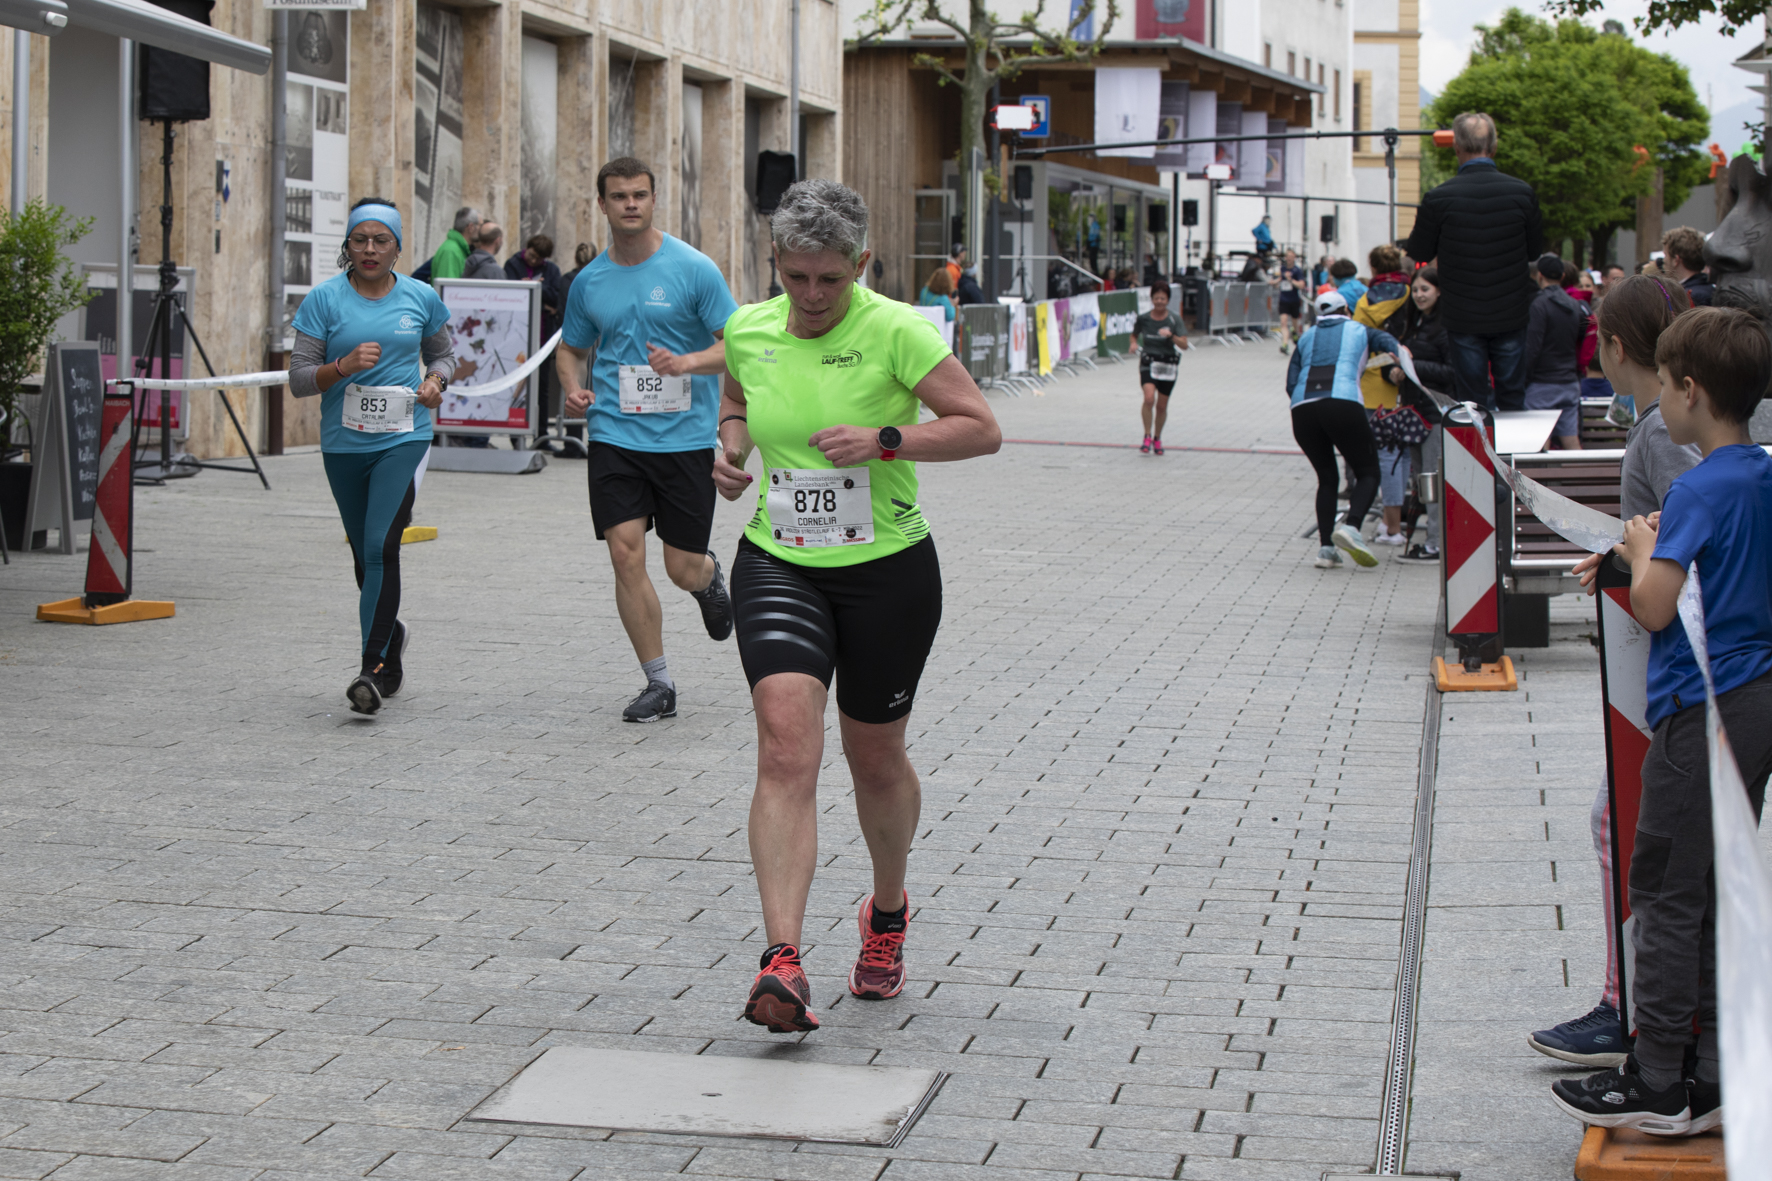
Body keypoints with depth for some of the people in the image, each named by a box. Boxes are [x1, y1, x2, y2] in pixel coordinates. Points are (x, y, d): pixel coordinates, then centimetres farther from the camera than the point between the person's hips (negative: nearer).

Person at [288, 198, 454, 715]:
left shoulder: (421, 298, 3)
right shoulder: (324, 299, -2)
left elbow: (443, 353, 20)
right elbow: (298, 379, -3)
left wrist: (436, 381, -2)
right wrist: (344, 366, -20)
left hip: (404, 439, -2)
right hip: (343, 444, 2)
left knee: (381, 547, -18)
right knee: (365, 557, 13)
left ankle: (374, 668, -17)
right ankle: (391, 633, 41)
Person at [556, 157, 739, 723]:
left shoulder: (693, 269, -5)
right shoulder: (589, 281, 7)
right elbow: (571, 349, 22)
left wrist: (689, 362, -23)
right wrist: (572, 389, 0)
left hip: (686, 436, -2)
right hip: (614, 436, 2)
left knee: (684, 569, 1)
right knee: (626, 554, -9)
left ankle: (710, 576, 41)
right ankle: (659, 684, 3)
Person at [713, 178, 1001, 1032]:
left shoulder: (896, 331, -12)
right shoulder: (748, 331, 0)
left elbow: (982, 428, -12)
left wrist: (884, 439, -24)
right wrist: (732, 445, 1)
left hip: (886, 571, -2)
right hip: (777, 567, 2)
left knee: (874, 756, 12)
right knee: (786, 743, -18)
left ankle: (888, 912, 43)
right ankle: (782, 963, -26)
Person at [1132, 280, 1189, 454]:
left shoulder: (1174, 319, -5)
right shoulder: (1143, 319, -3)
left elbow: (1184, 345, -8)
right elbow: (1134, 334, 16)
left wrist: (1171, 335, -24)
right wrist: (1134, 343, -6)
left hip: (1168, 365, 1)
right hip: (1148, 363, -1)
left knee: (1162, 405, 8)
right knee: (1149, 398, -24)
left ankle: (1157, 438, 30)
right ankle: (1147, 437, -12)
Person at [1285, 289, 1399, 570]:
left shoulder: (1307, 337, 27)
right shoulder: (1360, 331, 23)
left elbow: (1291, 383, 18)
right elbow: (1387, 341, 2)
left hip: (1302, 409, 3)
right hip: (1343, 404, -3)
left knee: (1327, 477, 17)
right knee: (1368, 472, 7)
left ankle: (1325, 546, 3)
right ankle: (1351, 526, -20)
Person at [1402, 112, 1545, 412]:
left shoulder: (1439, 198, -15)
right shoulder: (1522, 192, -9)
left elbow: (1419, 252, -1)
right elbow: (1535, 251, 4)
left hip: (1463, 318, -1)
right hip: (1511, 315, 1)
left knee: (1472, 401, 7)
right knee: (1512, 398, 14)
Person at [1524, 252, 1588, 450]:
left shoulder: (1539, 304, -11)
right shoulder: (1575, 306, 10)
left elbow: (1533, 347, -15)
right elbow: (1581, 340, 19)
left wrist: (1522, 380, -9)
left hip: (1543, 384, -6)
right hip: (1570, 383, 6)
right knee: (1572, 443, 4)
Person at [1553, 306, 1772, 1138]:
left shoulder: (1702, 489, -17)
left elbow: (1654, 606, -21)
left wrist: (1642, 550, -3)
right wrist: (1655, 556, 13)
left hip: (1703, 714, -8)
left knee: (1666, 892, 0)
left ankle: (1657, 1085, 4)